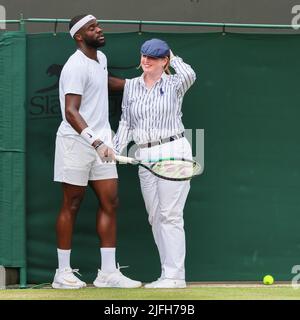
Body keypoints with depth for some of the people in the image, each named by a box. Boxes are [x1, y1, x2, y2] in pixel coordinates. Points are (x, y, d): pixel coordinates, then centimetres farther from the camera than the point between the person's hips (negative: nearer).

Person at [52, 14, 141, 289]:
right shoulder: (76, 67, -15)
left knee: (110, 202, 2)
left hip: (100, 144, 8)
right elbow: (70, 112, -24)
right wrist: (95, 141, -35)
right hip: (76, 142, -8)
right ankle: (63, 273, 5)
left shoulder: (100, 58, 13)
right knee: (72, 204, -2)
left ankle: (108, 272, 3)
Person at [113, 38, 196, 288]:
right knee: (155, 217, 6)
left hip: (173, 152, -6)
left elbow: (189, 75, -24)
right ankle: (168, 274, 12)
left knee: (170, 215, -9)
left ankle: (175, 275, -7)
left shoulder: (173, 84, -1)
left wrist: (174, 58, -5)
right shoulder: (131, 86, 12)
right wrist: (115, 151, 4)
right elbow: (126, 122, 14)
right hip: (144, 156, 6)